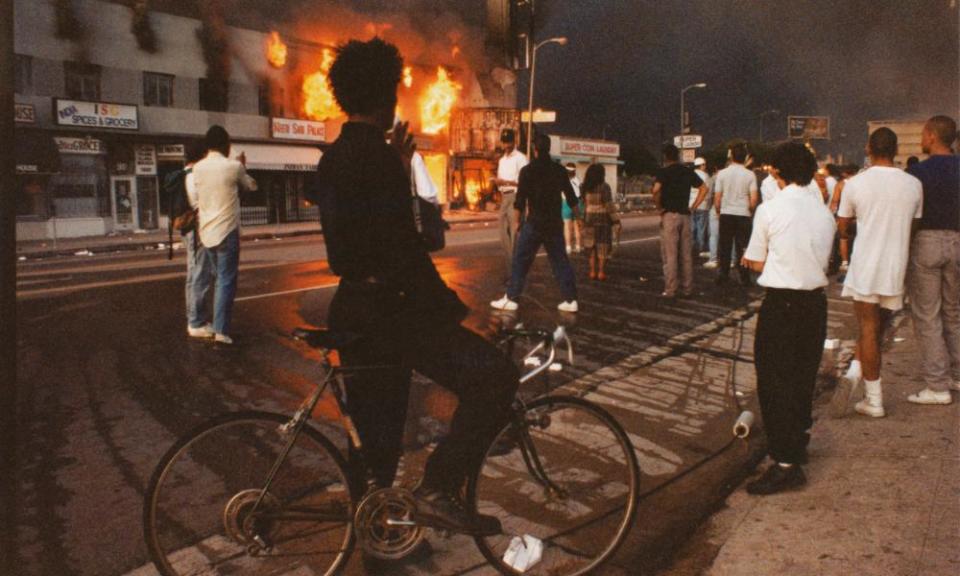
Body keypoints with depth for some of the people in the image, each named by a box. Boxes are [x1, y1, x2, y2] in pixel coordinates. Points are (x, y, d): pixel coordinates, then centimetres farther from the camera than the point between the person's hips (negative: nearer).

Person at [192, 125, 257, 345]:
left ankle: (218, 325, 24)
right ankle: (221, 331, -6)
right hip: (227, 232, -6)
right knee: (226, 281, -3)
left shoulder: (197, 168, 4)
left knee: (221, 279, 19)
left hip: (206, 232, 6)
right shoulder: (233, 166, -9)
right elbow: (251, 186, 8)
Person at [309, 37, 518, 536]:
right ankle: (439, 489, -8)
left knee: (377, 435, 20)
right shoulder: (375, 157, -16)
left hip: (354, 308, 10)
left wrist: (399, 171, 20)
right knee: (495, 376, -12)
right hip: (385, 310, -10)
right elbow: (402, 248, -22)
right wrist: (454, 307, -16)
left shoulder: (333, 158, 13)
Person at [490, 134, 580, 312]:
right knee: (560, 261, 9)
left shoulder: (528, 170, -7)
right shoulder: (559, 170, 4)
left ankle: (510, 298, 5)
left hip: (534, 223, -4)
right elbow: (570, 197, 10)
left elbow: (520, 199, -8)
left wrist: (518, 221, 2)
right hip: (555, 223, 4)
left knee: (521, 261, 3)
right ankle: (570, 300, 9)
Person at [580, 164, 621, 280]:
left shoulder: (586, 188, 4)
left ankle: (593, 272, 12)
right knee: (603, 247, 3)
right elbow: (609, 205, -14)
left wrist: (585, 219, 13)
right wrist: (616, 219, -8)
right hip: (602, 219, -5)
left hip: (589, 219, 5)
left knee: (592, 247, 12)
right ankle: (601, 272, 3)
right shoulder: (604, 187, -12)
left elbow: (584, 203, 7)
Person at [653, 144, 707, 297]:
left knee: (670, 255, -2)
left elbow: (656, 190, -22)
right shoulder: (688, 172, 11)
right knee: (686, 255, 10)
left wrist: (659, 207, -8)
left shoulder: (664, 172, -6)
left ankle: (670, 290, -1)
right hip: (685, 216, 5)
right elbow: (703, 188, 13)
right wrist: (694, 206, 10)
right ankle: (687, 289, 15)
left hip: (669, 215, -5)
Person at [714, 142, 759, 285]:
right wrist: (750, 210, 12)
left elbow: (717, 198, -3)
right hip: (743, 214, 0)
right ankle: (744, 278, 9)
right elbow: (754, 199, -7)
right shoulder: (749, 175, -4)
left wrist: (718, 212, 13)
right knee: (742, 247, 6)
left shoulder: (722, 173, -4)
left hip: (726, 214, 0)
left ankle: (723, 275, 11)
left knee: (724, 247, 8)